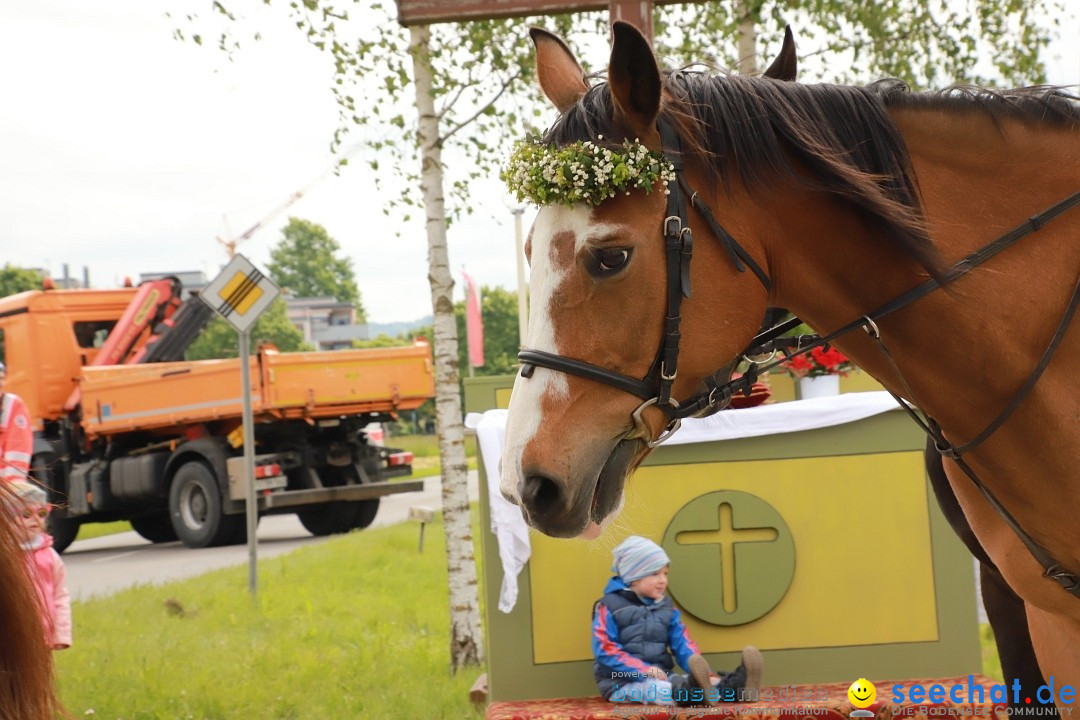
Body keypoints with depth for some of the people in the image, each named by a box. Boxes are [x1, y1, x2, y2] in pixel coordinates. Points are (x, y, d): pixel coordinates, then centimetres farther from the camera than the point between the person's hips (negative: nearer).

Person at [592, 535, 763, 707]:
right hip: (623, 683, -6)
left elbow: (683, 645, 7)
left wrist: (705, 675, -13)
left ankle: (734, 686, -51)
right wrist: (645, 670, -24)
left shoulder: (666, 607, 14)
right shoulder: (609, 607, -4)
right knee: (652, 689, -38)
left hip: (660, 678, 6)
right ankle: (685, 692, -71)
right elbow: (606, 650, -13)